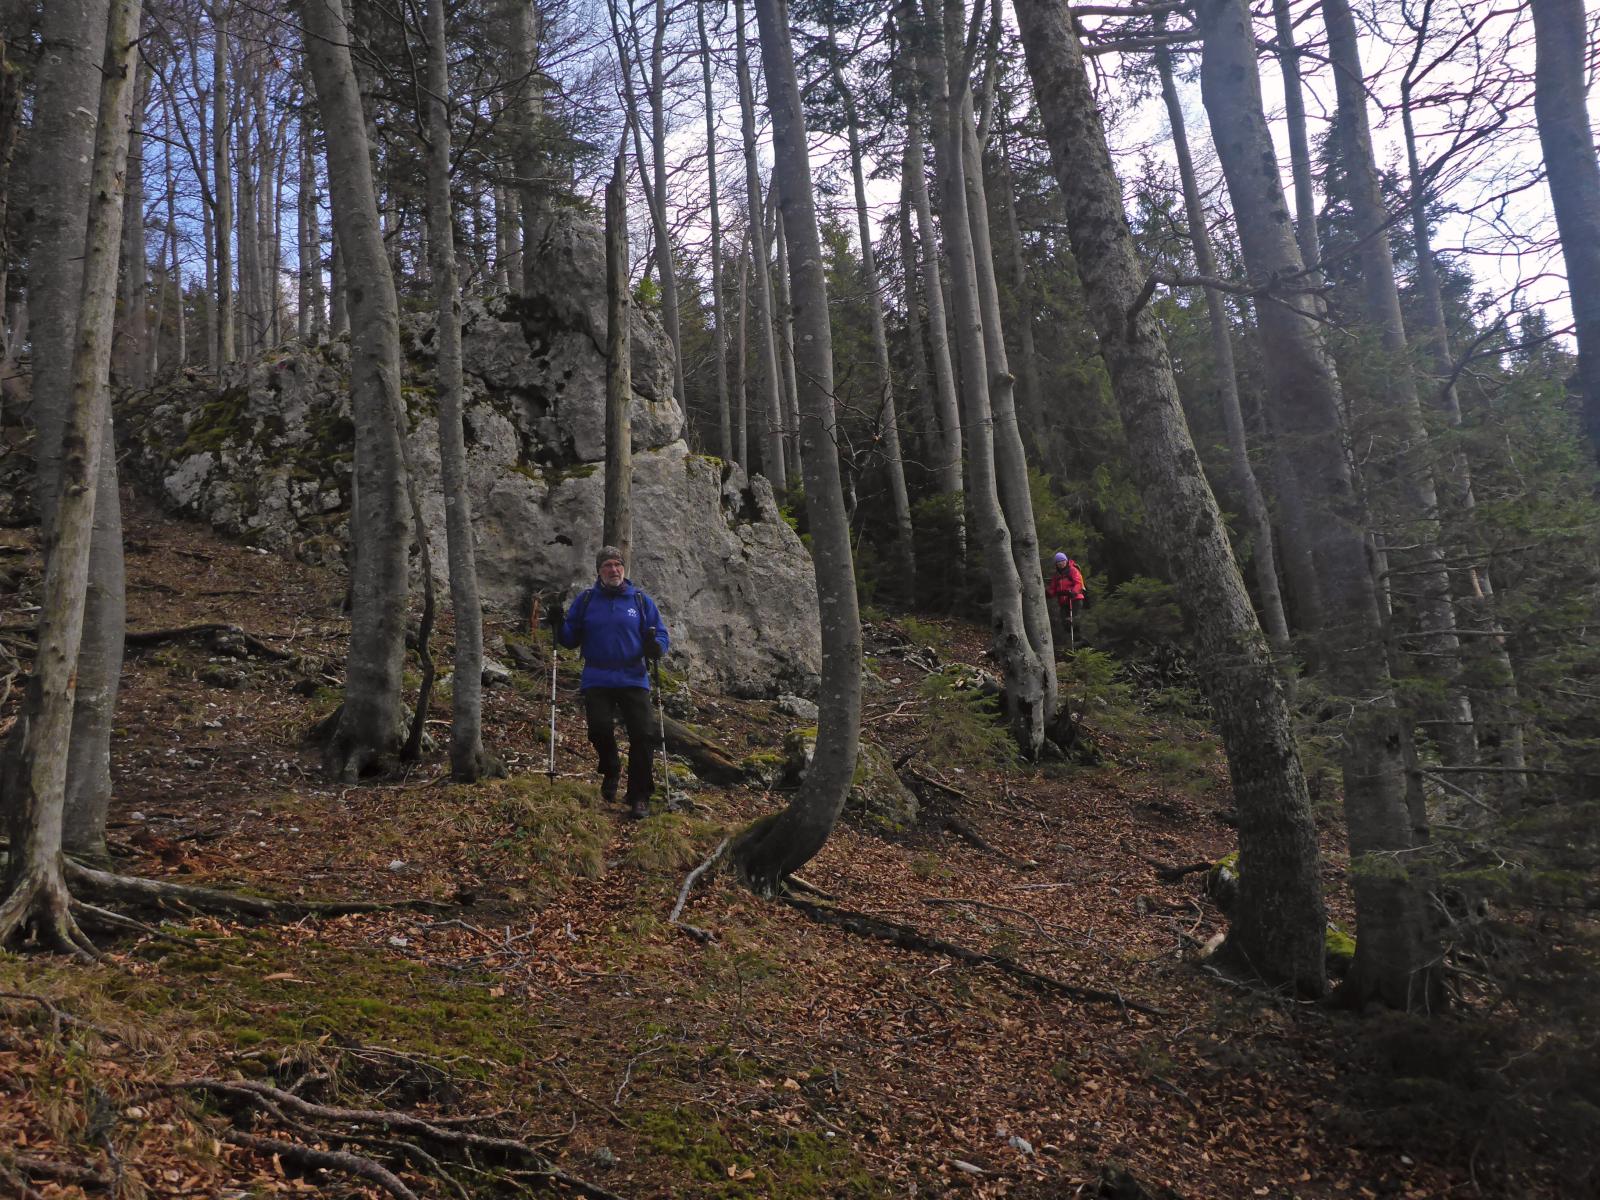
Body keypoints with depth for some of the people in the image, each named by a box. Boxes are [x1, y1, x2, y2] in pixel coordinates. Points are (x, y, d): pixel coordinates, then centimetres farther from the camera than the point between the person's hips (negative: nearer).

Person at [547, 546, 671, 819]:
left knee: (642, 735, -9)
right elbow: (572, 640, 11)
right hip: (597, 681, 0)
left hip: (633, 680, 0)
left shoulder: (640, 600, 7)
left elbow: (660, 634, 10)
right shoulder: (586, 600, 8)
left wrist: (655, 647, -12)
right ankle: (611, 771, 21)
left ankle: (638, 797, 5)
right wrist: (559, 625, -9)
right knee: (600, 729, -14)